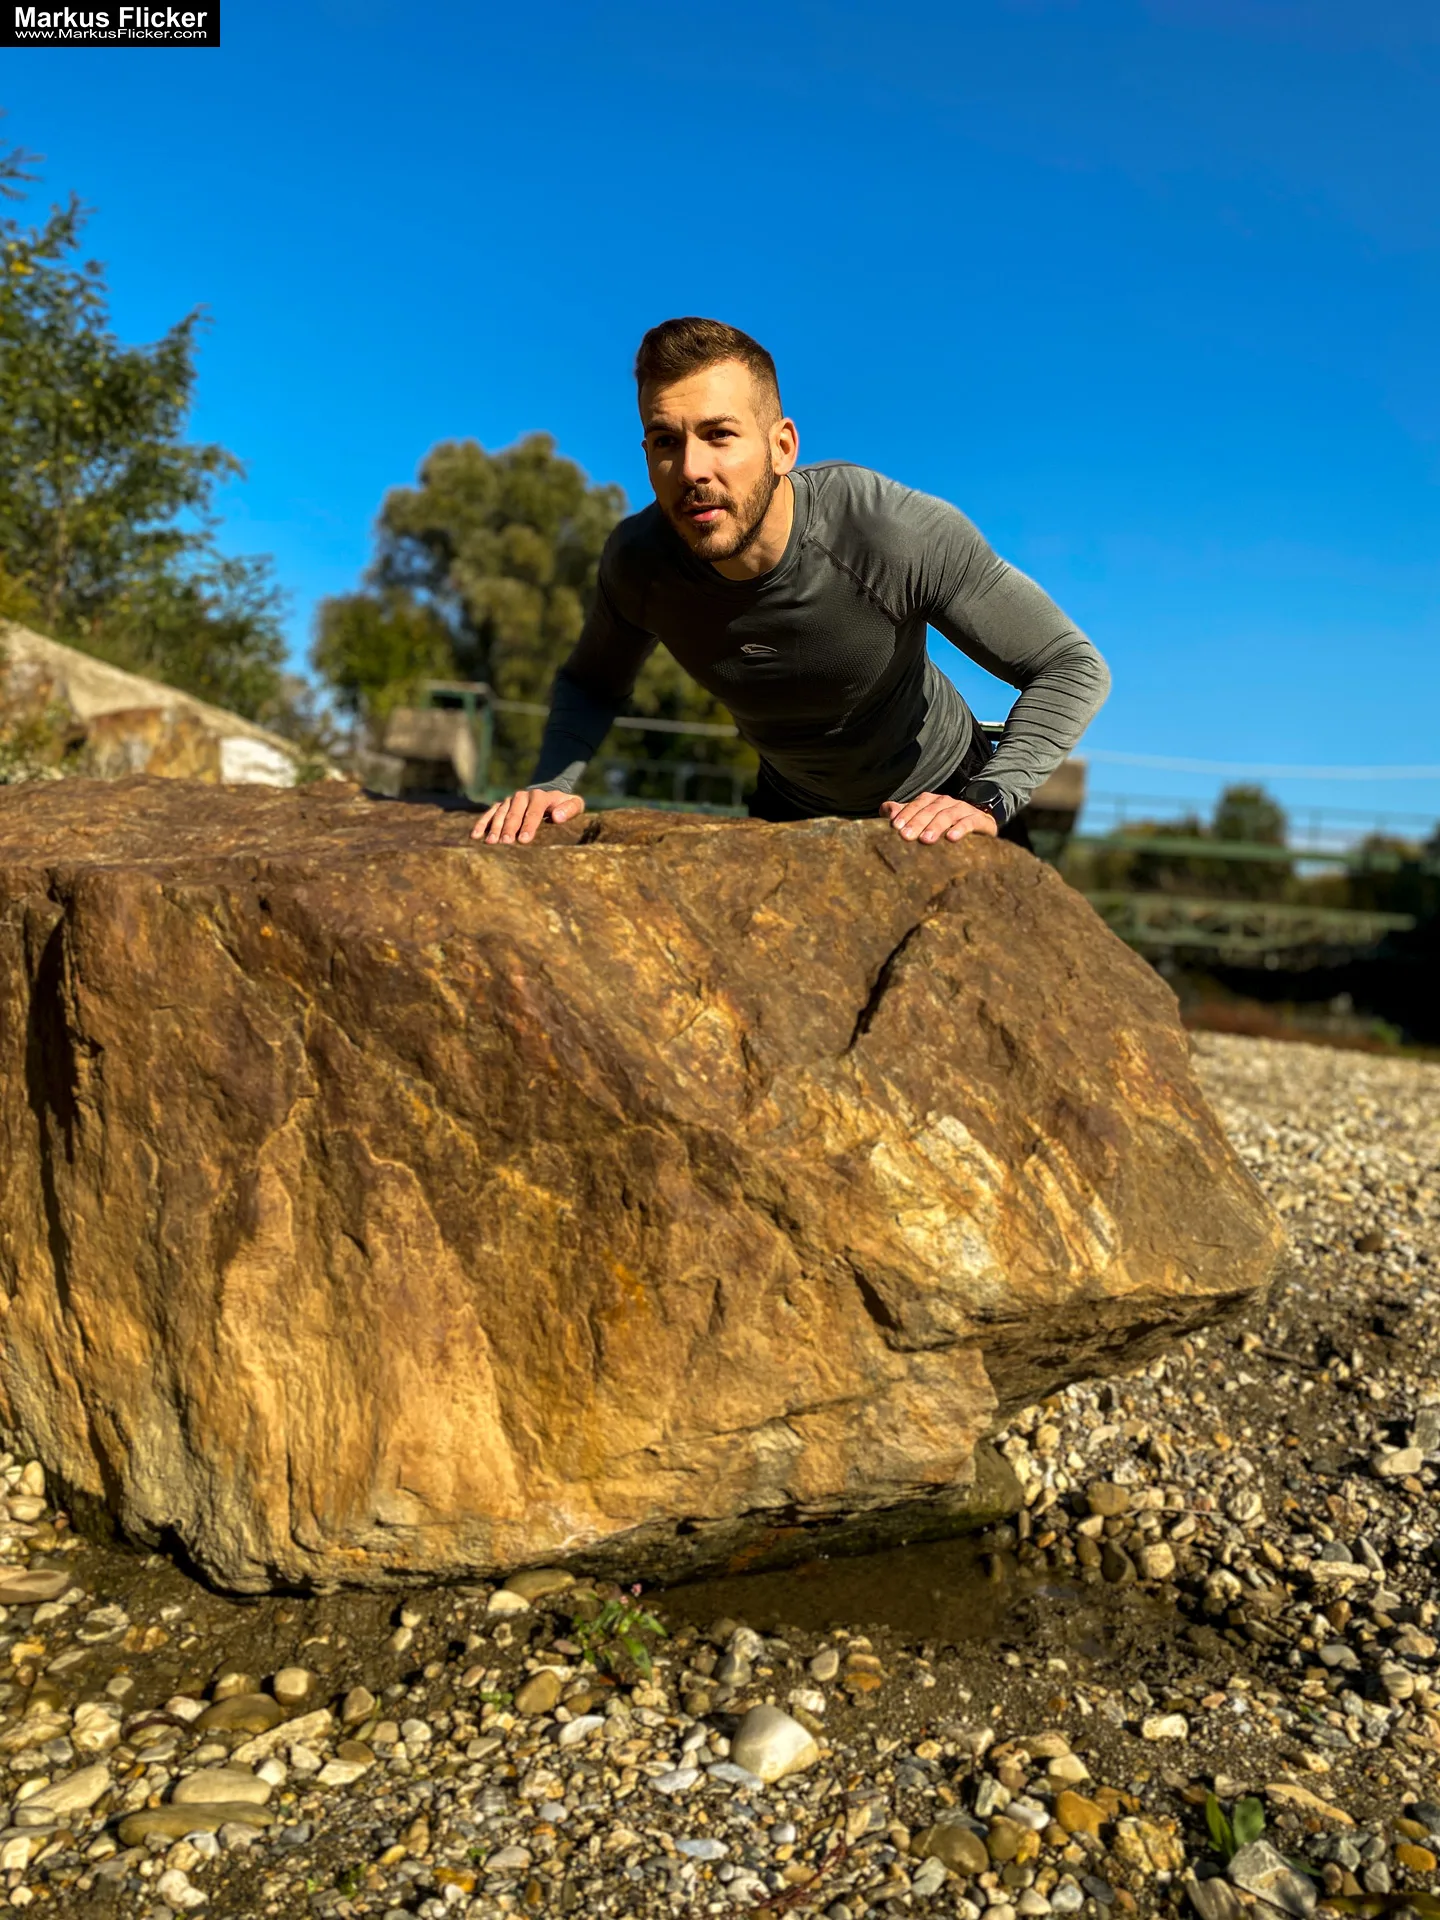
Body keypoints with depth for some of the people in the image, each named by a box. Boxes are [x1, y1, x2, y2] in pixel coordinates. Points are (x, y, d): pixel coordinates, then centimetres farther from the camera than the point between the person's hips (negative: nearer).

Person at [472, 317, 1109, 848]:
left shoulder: (901, 533, -36)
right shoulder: (638, 561, -24)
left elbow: (1073, 667, -27)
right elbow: (590, 682, -2)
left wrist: (988, 799, -40)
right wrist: (552, 782, -21)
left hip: (937, 799, -3)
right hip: (792, 807, 3)